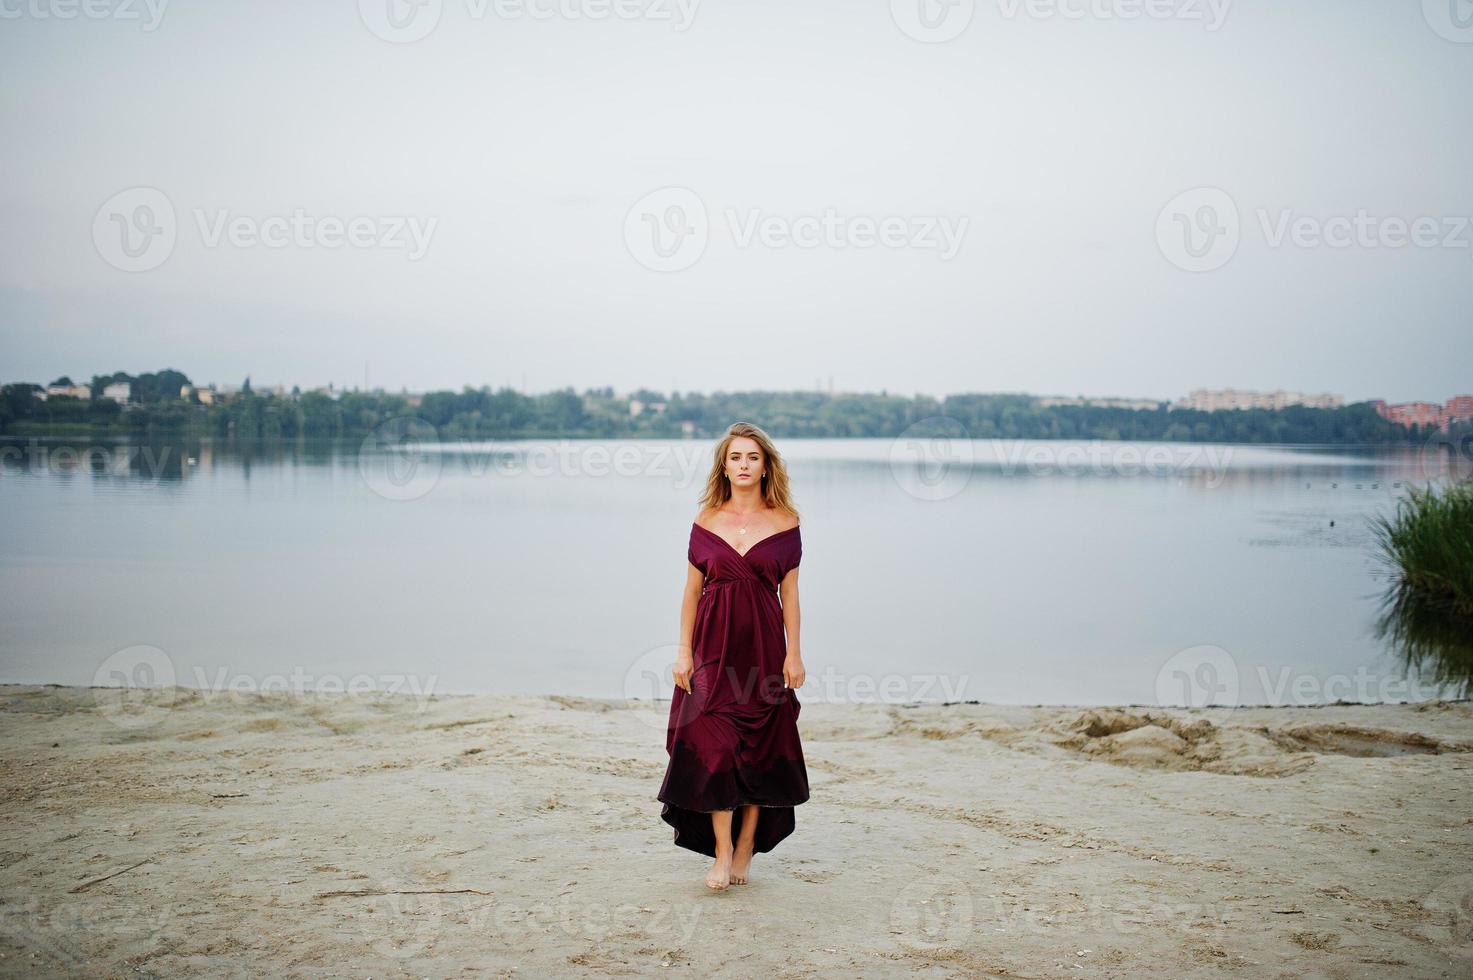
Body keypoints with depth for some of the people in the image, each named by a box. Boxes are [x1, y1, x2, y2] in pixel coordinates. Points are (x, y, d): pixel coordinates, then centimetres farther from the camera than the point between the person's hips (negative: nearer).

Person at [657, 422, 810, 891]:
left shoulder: (784, 523, 1)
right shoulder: (706, 521, 4)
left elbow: (789, 591, 4)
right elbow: (692, 589, 6)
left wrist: (793, 653, -1)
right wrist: (684, 650, 1)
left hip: (763, 645, 0)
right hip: (713, 643, 0)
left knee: (758, 746, 4)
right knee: (713, 744, -7)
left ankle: (746, 846, 17)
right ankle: (722, 852, 0)